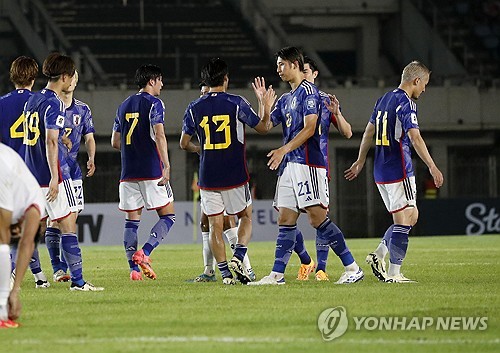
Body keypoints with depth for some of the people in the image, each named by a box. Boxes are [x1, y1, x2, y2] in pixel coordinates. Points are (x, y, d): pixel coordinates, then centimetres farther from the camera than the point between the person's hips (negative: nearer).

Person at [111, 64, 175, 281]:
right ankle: (144, 253, -16)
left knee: (132, 221, 7)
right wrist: (166, 166, -21)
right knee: (168, 216, 2)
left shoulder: (124, 106, 15)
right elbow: (159, 135, -18)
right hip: (151, 171, -6)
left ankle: (134, 268, 0)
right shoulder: (154, 103, -5)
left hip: (128, 173, 6)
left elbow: (115, 142, 18)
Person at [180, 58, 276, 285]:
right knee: (245, 217, 16)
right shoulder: (236, 103, -6)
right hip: (235, 176, -1)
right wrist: (266, 108, 22)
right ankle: (238, 258, -5)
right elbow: (262, 128, 4)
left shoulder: (194, 108, 1)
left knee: (215, 225, 4)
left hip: (208, 177, 1)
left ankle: (224, 273, -3)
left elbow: (184, 143, 8)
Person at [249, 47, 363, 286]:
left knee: (317, 217, -13)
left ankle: (352, 268, -10)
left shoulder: (308, 90, -6)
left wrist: (284, 150, -19)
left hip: (307, 163, -9)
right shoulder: (285, 99, 22)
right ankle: (277, 275, 4)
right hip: (290, 165, 9)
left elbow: (309, 129, -14)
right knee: (285, 220, 5)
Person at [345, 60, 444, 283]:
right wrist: (432, 166, -25)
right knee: (403, 220, -5)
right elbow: (415, 138, -23)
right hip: (399, 172, -9)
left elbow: (369, 132, 23)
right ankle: (393, 273, -8)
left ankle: (379, 255, 4)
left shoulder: (384, 99, 15)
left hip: (381, 171, 9)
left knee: (411, 216, 15)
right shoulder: (405, 103, -13)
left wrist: (361, 161, 32)